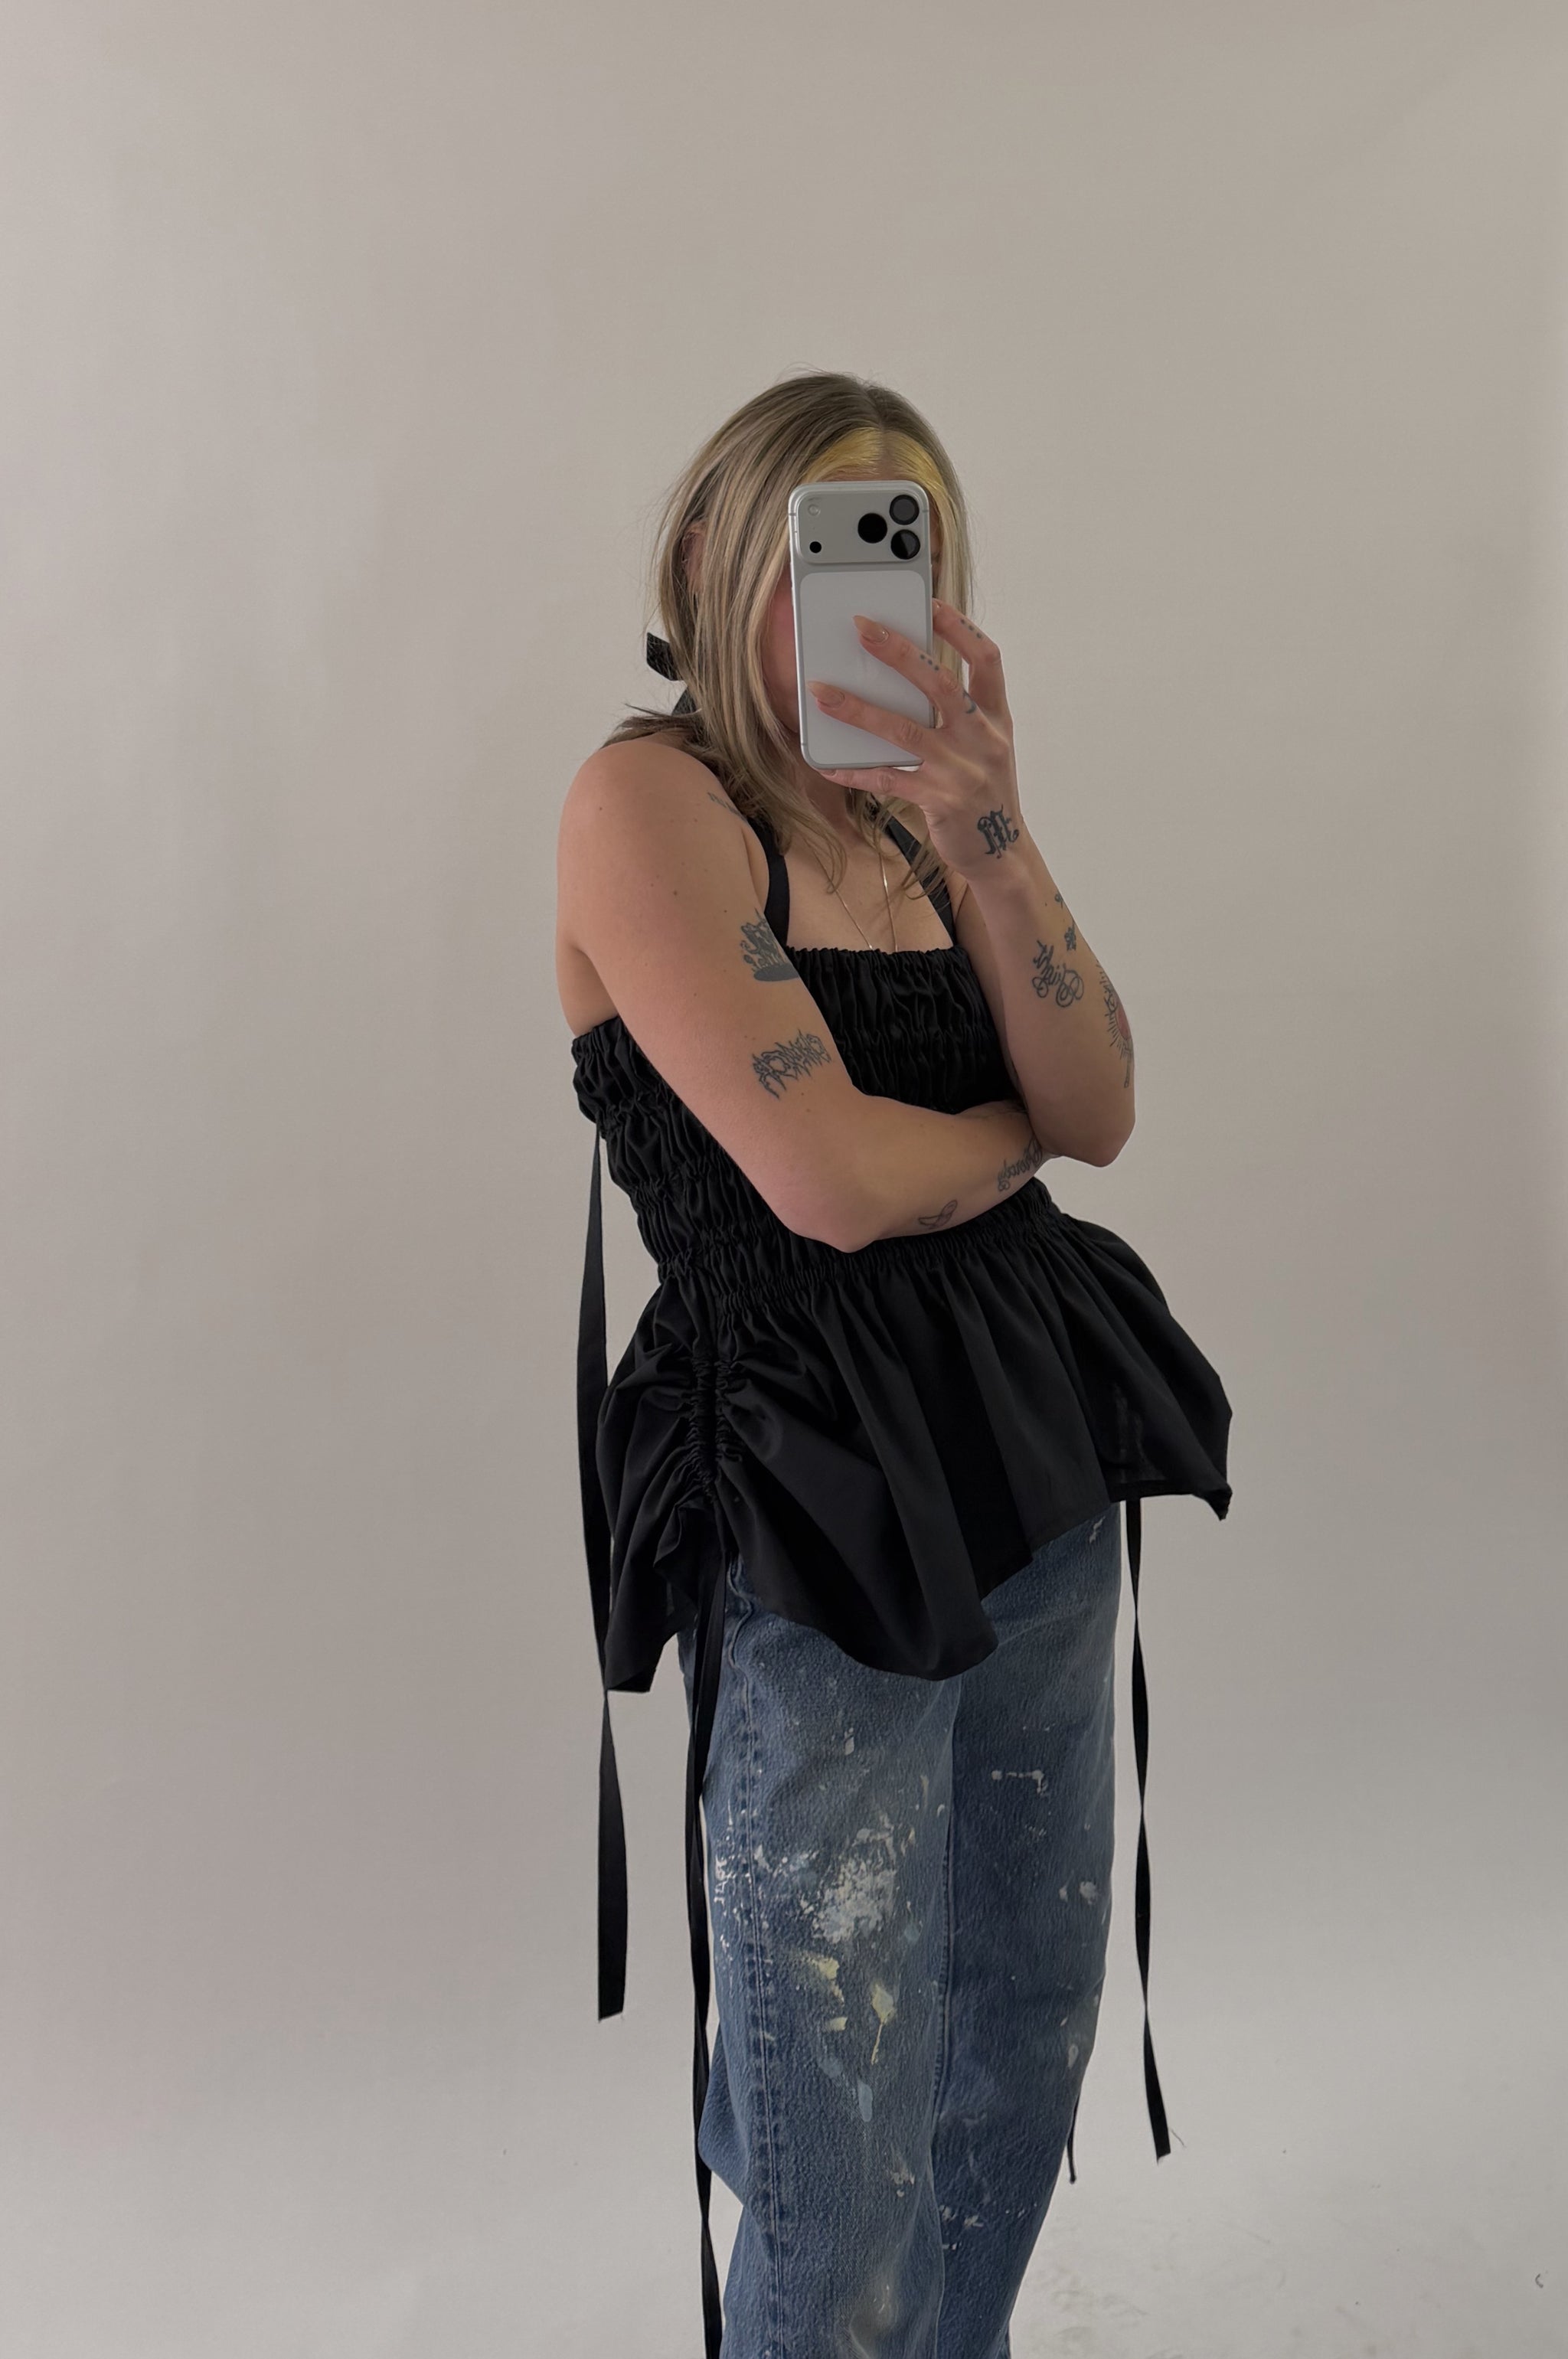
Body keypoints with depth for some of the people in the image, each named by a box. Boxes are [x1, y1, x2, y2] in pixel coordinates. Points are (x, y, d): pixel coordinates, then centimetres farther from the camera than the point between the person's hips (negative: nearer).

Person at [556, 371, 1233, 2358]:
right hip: (821, 1528, -7)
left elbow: (1102, 1110, 0)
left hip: (1040, 1476, 8)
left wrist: (986, 832, -12)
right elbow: (833, 1180, -20)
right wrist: (1017, 1129, 0)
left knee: (1033, 2031, 22)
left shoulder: (910, 804, 11)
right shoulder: (649, 796, -10)